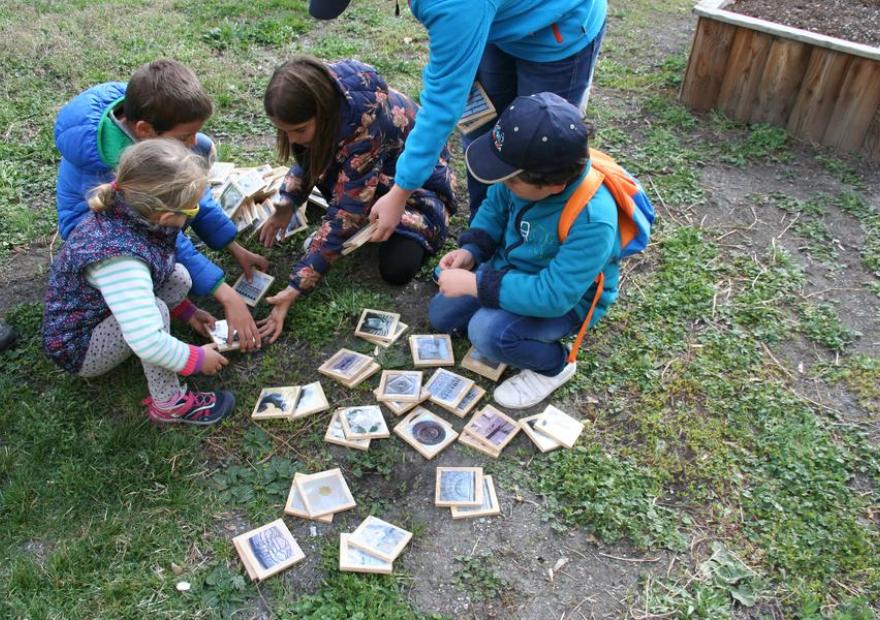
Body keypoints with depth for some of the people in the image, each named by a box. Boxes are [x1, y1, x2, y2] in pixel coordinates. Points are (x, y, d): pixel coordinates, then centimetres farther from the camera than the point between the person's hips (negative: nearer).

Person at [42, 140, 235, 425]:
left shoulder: (124, 212, -15)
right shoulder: (118, 257, -39)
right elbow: (148, 344, -41)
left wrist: (186, 310, 7)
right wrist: (197, 359, -24)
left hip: (102, 312, 8)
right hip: (78, 348, -8)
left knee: (178, 276, -6)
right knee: (155, 308, -30)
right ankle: (168, 404, -15)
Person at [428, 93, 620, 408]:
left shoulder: (592, 220, -39)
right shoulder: (528, 172, -20)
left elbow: (553, 296, -38)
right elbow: (495, 208, 1)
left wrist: (474, 284, -35)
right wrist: (470, 250, -15)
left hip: (566, 300, -6)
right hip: (514, 271, 7)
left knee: (488, 332, -28)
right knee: (441, 313, 6)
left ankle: (554, 365, -1)